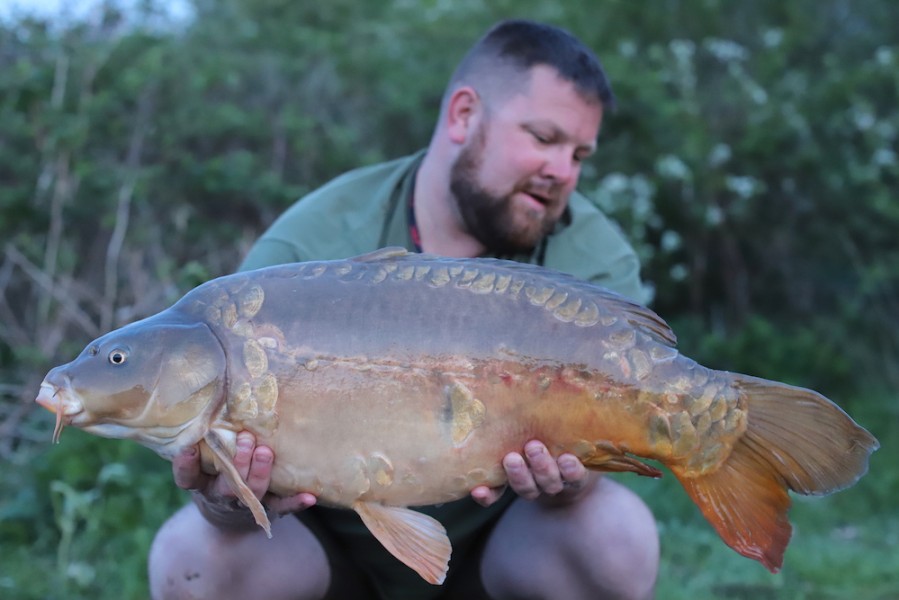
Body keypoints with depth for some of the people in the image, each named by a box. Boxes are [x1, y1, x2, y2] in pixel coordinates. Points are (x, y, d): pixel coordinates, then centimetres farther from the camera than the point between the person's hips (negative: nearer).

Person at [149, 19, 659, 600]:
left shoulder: (596, 261, -12)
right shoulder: (304, 251, -17)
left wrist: (567, 481, -42)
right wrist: (227, 501, -43)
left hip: (491, 540, 1)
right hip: (332, 539, 0)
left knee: (618, 537, -28)